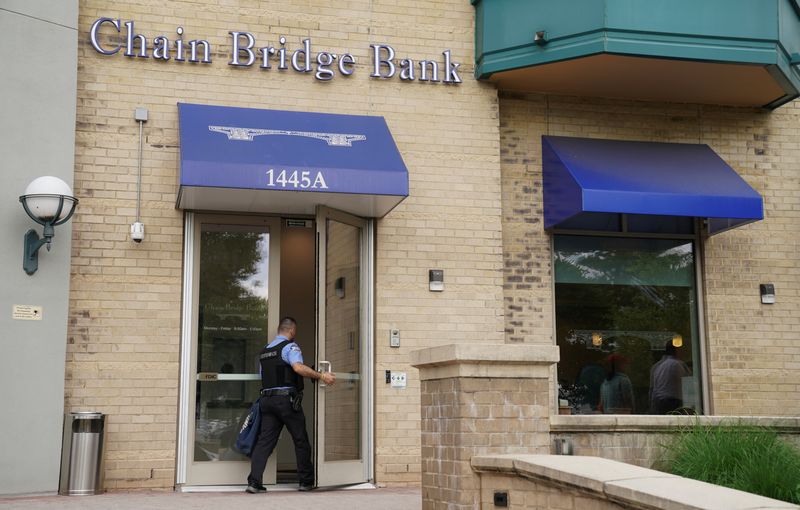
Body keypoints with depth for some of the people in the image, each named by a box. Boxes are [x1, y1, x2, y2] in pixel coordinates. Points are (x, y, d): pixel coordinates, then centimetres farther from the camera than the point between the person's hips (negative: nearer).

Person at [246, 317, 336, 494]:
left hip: (267, 398, 7)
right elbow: (298, 367, -23)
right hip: (287, 399, -7)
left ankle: (254, 482, -8)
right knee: (301, 440, 6)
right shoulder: (290, 346, -5)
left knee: (265, 440, 2)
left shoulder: (264, 351, 19)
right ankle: (306, 481, 13)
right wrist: (321, 376, -21)